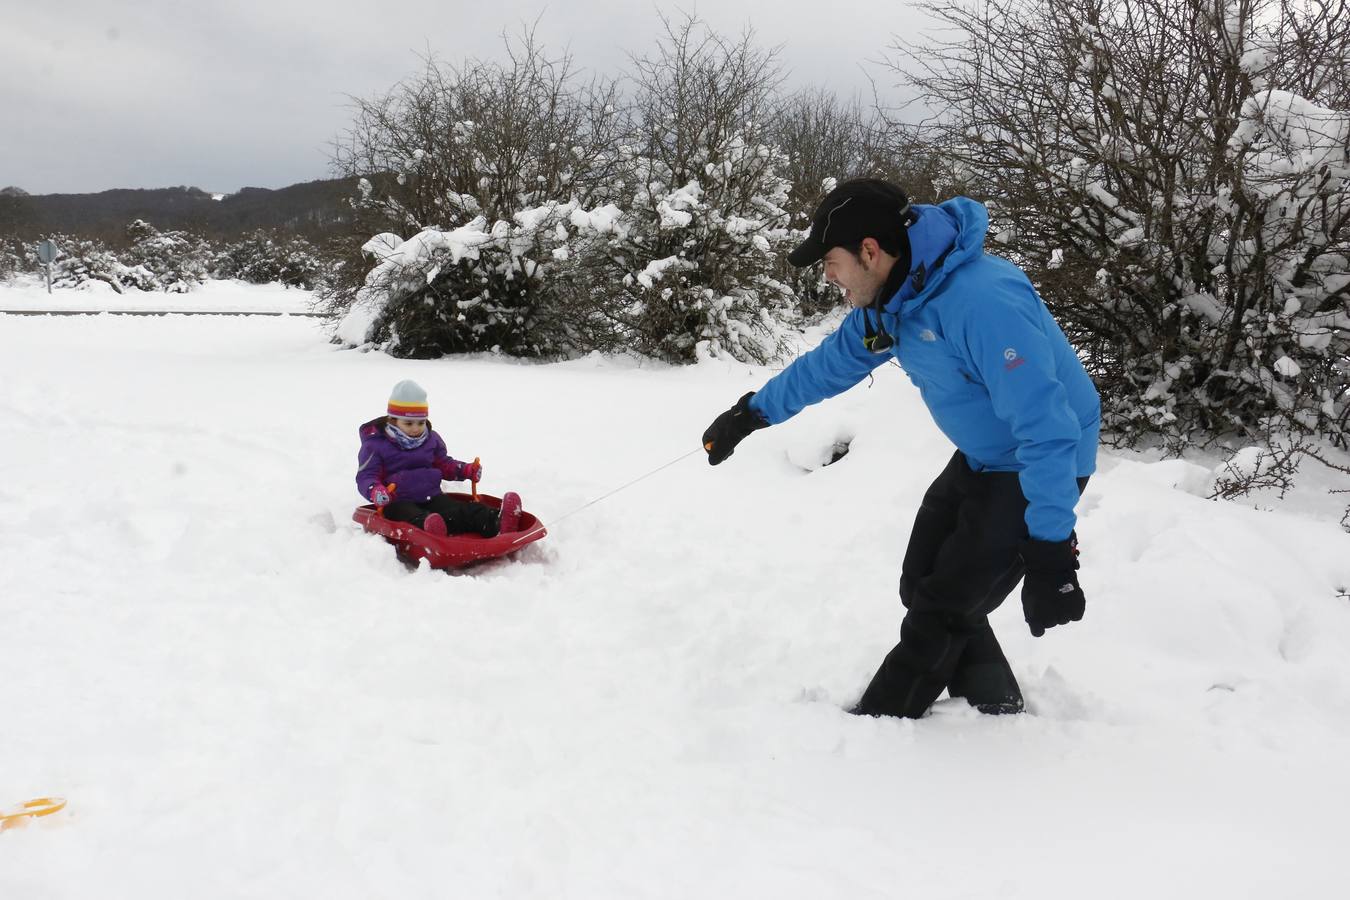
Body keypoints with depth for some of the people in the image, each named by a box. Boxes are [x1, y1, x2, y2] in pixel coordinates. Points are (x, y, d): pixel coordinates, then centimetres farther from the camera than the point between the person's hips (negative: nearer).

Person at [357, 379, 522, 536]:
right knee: (414, 518, -41)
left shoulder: (431, 439, 16)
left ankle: (496, 522, -52)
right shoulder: (376, 445, -1)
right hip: (399, 502, -4)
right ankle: (427, 528, -77)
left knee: (460, 511, -26)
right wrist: (375, 491, -29)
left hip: (431, 497, 4)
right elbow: (365, 476, -4)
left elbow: (444, 464, 28)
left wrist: (467, 470, 8)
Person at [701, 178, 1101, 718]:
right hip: (980, 458, 9)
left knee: (944, 606, -6)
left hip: (1044, 466, -9)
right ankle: (993, 702, 27)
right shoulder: (890, 297, -5)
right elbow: (831, 362, 13)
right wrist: (752, 412, 21)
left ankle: (878, 722, 10)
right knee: (922, 585, 12)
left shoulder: (984, 302, -35)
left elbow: (1046, 430, -36)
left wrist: (1051, 553, -36)